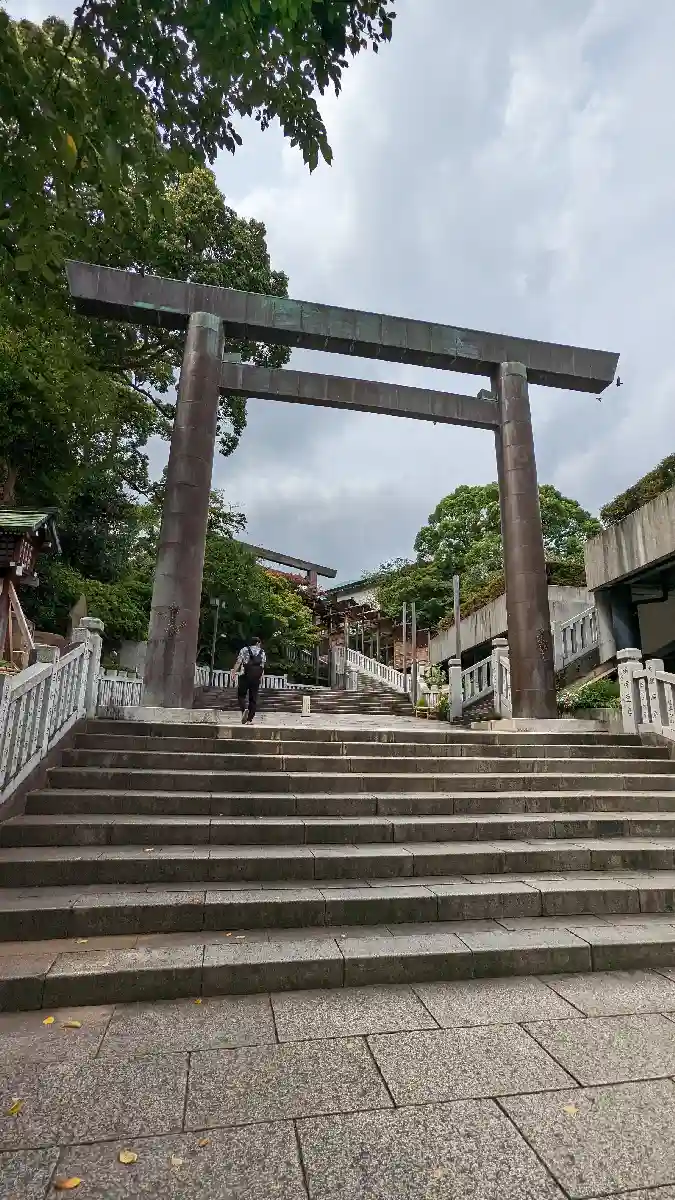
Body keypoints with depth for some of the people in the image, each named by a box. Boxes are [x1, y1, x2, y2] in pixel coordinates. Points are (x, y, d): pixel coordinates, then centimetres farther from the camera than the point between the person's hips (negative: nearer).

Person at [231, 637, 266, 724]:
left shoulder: (244, 650, 7)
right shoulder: (262, 652, 13)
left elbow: (238, 662, -5)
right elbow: (263, 666, 9)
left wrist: (233, 672, -6)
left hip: (245, 676, -2)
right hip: (256, 677, 2)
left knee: (241, 694, 7)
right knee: (253, 698, 7)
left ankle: (245, 709, -21)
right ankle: (249, 719, 6)